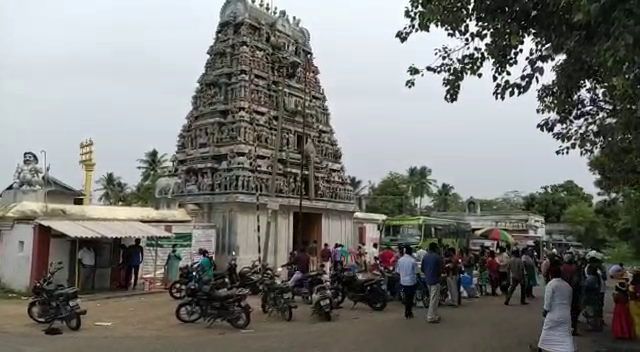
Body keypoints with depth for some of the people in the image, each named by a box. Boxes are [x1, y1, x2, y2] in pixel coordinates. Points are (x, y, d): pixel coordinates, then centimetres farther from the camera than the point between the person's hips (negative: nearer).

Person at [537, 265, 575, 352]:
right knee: (566, 337, 2)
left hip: (553, 315, -4)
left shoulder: (551, 284, -12)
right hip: (566, 315, 5)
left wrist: (545, 311, 1)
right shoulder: (567, 285, 8)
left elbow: (548, 302, -14)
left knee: (546, 333, 15)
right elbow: (569, 302, 15)